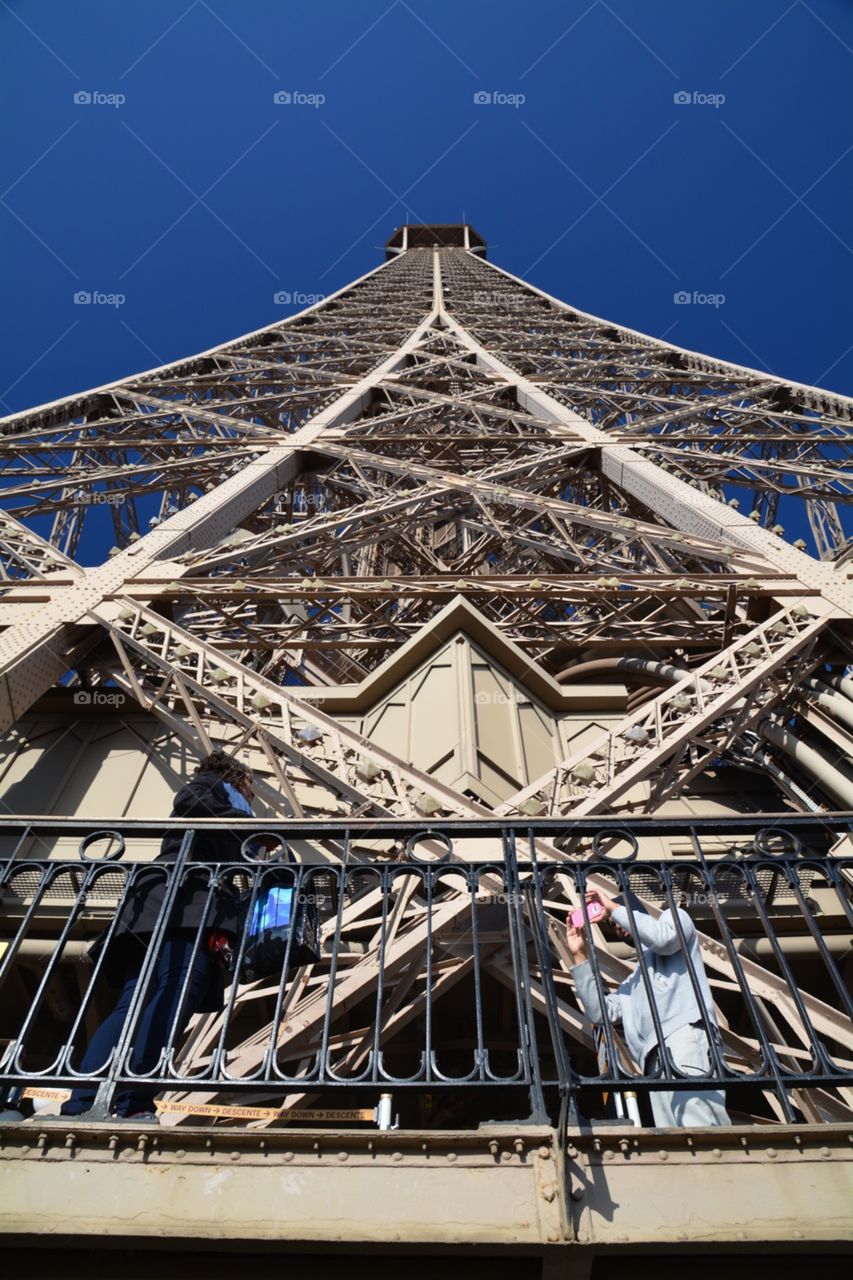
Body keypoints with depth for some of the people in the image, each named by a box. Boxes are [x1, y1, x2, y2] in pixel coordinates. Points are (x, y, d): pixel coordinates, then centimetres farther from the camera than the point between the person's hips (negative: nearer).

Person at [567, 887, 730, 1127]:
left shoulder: (675, 917, 23)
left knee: (698, 1125, -27)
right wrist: (579, 956, 23)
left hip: (686, 1032, -7)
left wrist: (614, 908, 6)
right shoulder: (634, 980, 38)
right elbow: (600, 1012, 25)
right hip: (657, 1058, 7)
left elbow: (663, 937, -4)